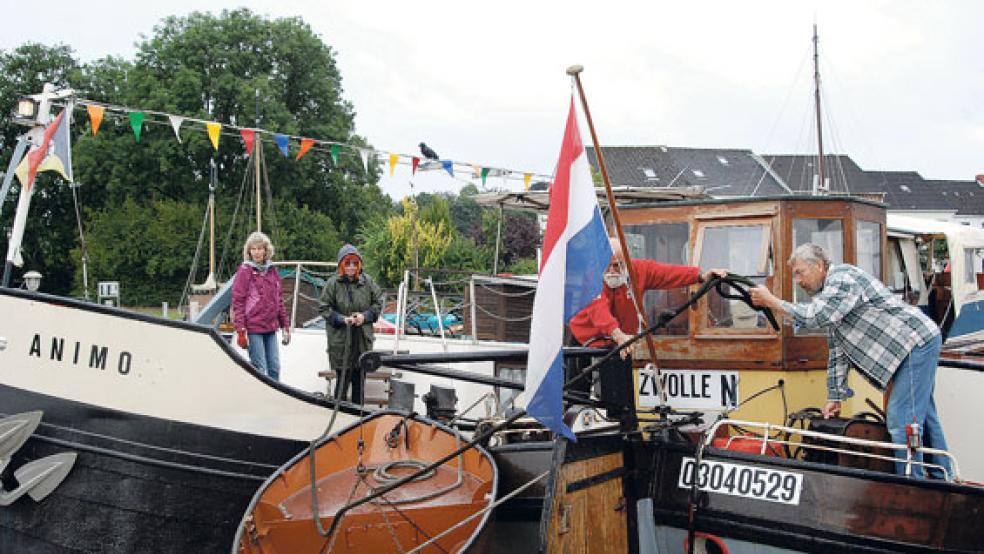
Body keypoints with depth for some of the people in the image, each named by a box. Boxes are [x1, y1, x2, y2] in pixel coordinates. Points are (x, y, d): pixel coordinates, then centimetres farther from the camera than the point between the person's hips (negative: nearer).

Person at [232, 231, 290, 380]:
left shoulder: (272, 270, 13)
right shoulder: (244, 271, -4)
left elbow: (279, 300, 19)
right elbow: (238, 302, -7)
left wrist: (285, 325, 16)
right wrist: (240, 330, -14)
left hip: (271, 328, 6)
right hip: (253, 328, -6)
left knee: (274, 367, 7)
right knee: (259, 369, -5)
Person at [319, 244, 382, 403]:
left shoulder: (367, 282, 1)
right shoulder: (333, 283, -6)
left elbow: (378, 303, 8)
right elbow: (325, 308, -2)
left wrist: (365, 316, -8)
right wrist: (342, 319, -15)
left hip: (363, 339, 3)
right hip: (340, 339, -3)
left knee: (359, 378, 11)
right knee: (343, 378, -1)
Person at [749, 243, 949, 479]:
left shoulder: (843, 278, -15)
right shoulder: (825, 295, 16)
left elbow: (817, 316, -29)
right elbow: (836, 350, 15)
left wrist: (772, 302, -21)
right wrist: (835, 397, 12)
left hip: (918, 341, -11)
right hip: (915, 346, 11)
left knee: (901, 419, -13)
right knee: (921, 415, 18)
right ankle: (940, 480, 29)